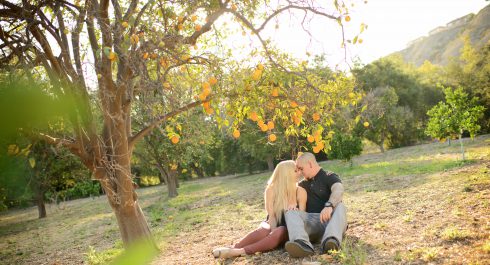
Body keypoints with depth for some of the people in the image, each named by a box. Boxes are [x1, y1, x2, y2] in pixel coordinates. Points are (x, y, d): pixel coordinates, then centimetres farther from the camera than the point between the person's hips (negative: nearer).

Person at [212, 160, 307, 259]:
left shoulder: (300, 191, -5)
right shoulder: (271, 189, -7)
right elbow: (271, 215, -13)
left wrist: (295, 210, -27)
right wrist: (273, 232, -29)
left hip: (289, 229, -1)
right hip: (272, 224, 1)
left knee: (280, 232, -37)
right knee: (264, 230, -36)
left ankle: (239, 252, -49)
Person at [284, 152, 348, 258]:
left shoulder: (329, 177, 4)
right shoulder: (303, 184, 24)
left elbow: (338, 189, -18)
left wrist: (329, 205, -40)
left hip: (329, 219, -3)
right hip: (311, 221, 4)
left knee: (340, 206, -32)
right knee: (290, 212, -22)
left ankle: (330, 240, -62)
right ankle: (303, 244, -53)